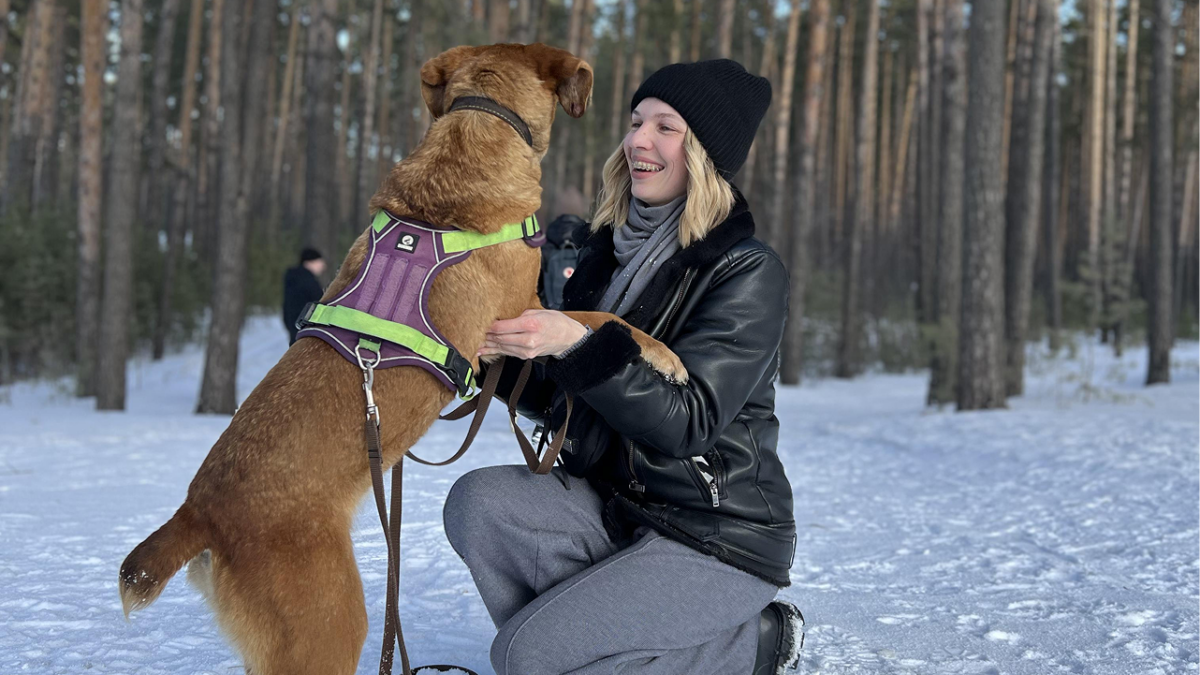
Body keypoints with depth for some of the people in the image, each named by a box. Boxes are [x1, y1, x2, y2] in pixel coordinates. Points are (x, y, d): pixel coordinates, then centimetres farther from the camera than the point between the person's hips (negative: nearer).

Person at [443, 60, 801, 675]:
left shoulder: (748, 272, -13)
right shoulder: (607, 251, 6)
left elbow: (687, 421, -23)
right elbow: (555, 402, 8)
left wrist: (576, 345, -33)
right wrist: (495, 350, -11)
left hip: (719, 539, -6)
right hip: (613, 503, 6)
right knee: (477, 502, -19)